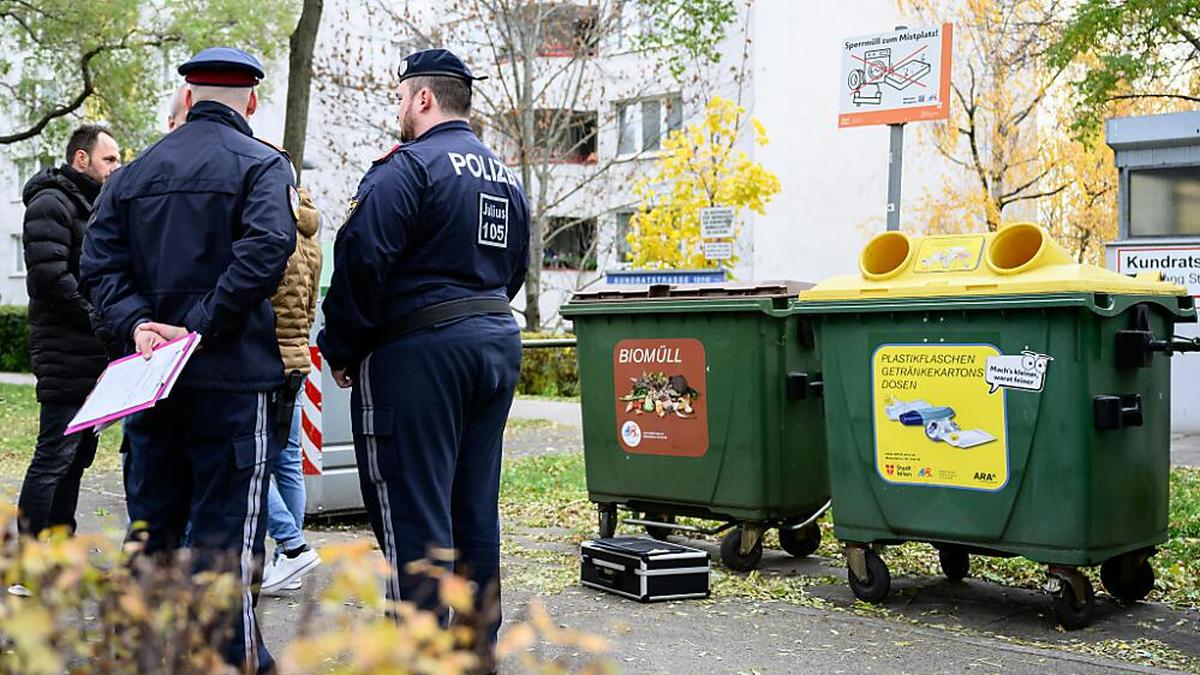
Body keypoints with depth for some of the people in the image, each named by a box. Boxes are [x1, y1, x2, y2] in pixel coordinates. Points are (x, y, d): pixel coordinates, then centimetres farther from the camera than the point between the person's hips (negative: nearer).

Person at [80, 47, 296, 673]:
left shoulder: (133, 174, 14)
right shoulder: (262, 165, -3)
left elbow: (100, 263, 4)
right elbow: (264, 252, -20)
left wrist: (140, 323, -8)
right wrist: (201, 327, -17)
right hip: (232, 375, -5)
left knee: (150, 526, 15)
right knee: (226, 528, -2)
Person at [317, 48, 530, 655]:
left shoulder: (407, 167, -10)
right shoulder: (505, 177, 17)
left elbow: (360, 262, -16)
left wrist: (340, 349, -5)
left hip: (418, 352, -8)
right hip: (497, 342, 9)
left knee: (413, 512, -5)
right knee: (476, 507, 14)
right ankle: (478, 643, 22)